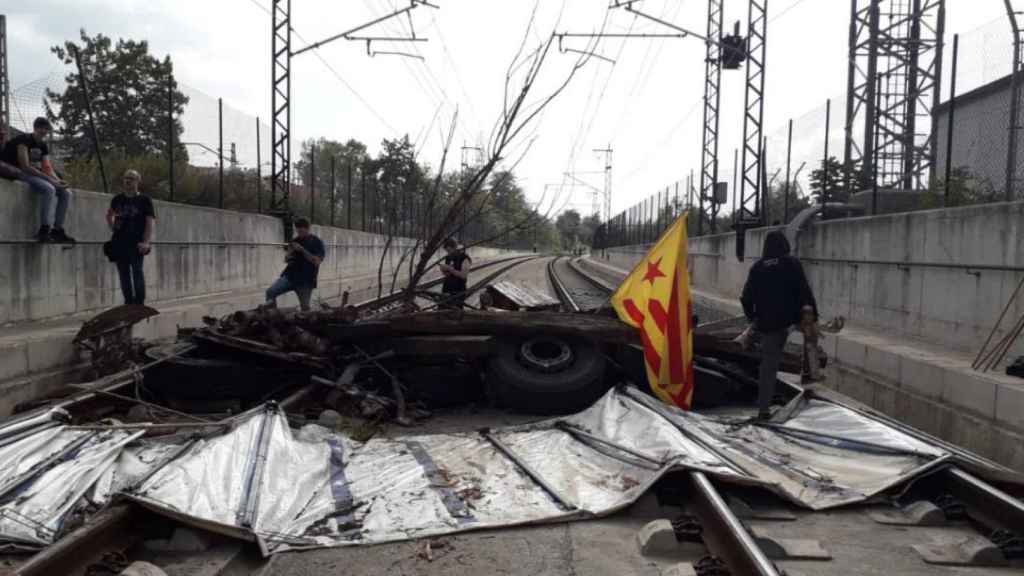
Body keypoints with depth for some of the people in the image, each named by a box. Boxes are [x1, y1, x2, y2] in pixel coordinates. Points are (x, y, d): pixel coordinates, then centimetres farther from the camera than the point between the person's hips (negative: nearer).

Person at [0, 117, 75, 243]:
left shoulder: (43, 146, 12)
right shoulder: (24, 140, -13)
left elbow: (47, 168, 8)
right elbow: (25, 166, -22)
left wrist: (58, 181, -13)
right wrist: (50, 179, -25)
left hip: (35, 175, 8)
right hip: (19, 173, -8)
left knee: (66, 193, -3)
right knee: (49, 190, -33)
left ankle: (57, 230, -7)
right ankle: (44, 230, -33)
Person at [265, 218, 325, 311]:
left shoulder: (317, 242, -3)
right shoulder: (295, 241, 11)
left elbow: (317, 261, -13)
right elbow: (286, 259, 16)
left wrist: (302, 250, -19)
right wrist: (290, 252, -7)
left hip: (306, 280, -4)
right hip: (289, 275, 4)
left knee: (305, 307, -1)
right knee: (270, 292, -14)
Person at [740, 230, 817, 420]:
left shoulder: (757, 267, 6)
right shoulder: (792, 264, -4)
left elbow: (746, 297, 6)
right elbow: (805, 291, -9)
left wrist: (752, 317, 19)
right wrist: (814, 313, -1)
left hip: (766, 323, 4)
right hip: (788, 319, -4)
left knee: (768, 364, 9)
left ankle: (763, 408, 10)